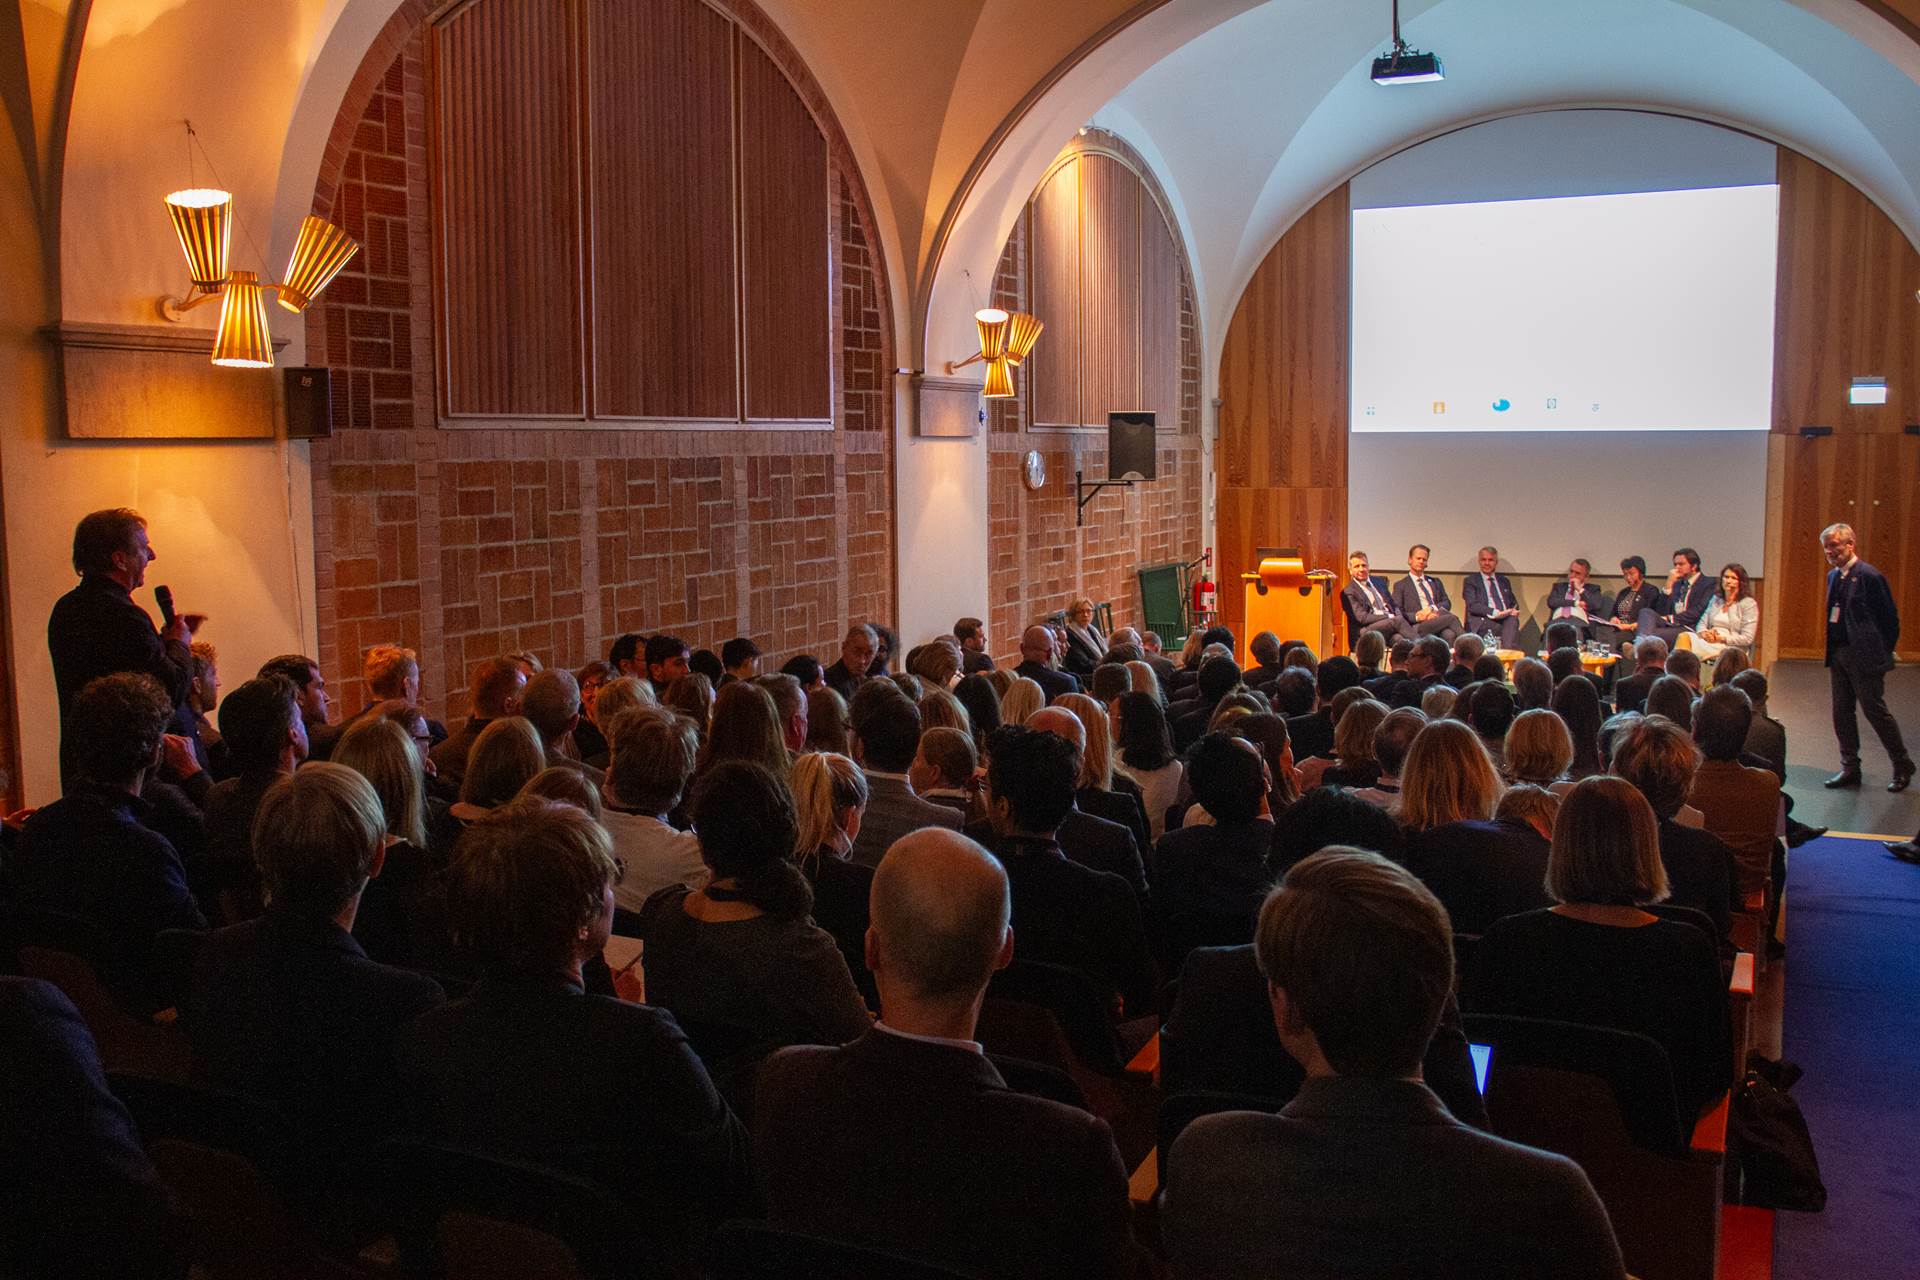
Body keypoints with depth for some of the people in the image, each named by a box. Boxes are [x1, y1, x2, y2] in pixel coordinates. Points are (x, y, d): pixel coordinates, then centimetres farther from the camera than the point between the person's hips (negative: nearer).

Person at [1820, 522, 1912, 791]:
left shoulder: (1870, 576, -14)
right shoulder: (1833, 576, 10)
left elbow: (1890, 618, -10)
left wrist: (1883, 654, -6)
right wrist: (1831, 653, 11)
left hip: (1865, 657, -8)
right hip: (1839, 655, 8)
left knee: (1875, 710, -1)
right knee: (1842, 712, 9)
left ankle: (1903, 767, 15)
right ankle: (1850, 769, 18)